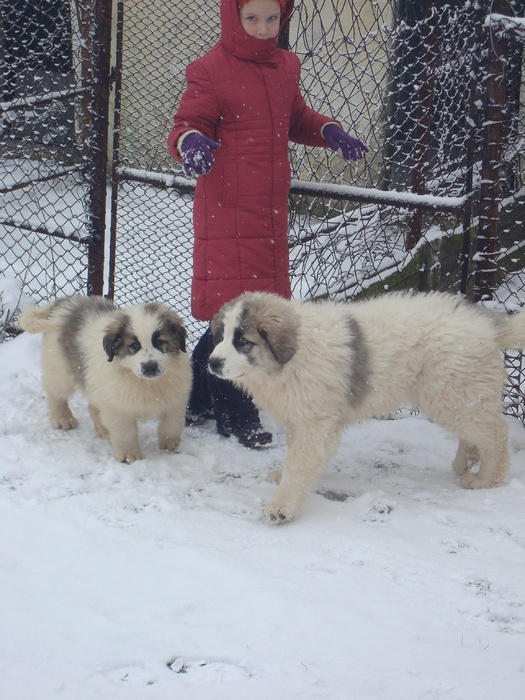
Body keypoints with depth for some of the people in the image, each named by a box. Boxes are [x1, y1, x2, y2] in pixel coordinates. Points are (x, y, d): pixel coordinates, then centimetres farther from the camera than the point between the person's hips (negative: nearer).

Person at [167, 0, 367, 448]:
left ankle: (198, 397, 27)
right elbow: (186, 125, -10)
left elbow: (297, 120, 24)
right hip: (227, 212, -7)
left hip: (271, 212, 7)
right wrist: (191, 143, -33)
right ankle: (236, 416, 6)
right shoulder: (210, 71, -8)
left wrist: (332, 133, 6)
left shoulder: (285, 67, 12)